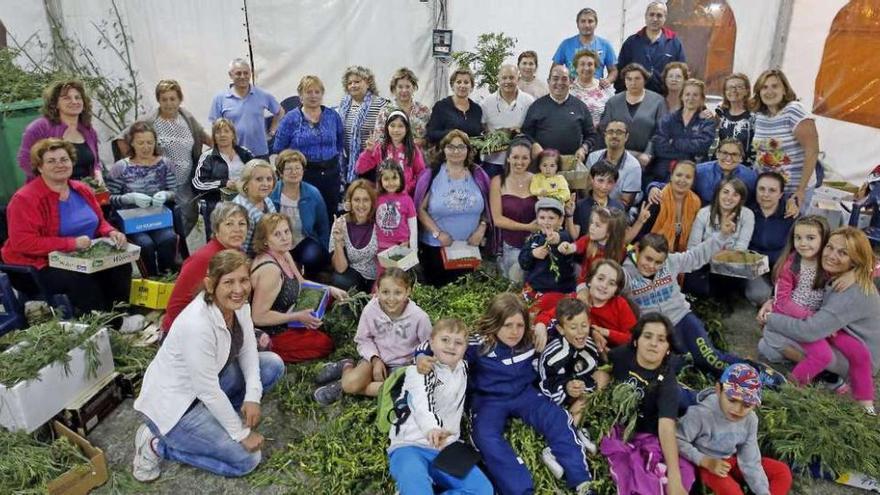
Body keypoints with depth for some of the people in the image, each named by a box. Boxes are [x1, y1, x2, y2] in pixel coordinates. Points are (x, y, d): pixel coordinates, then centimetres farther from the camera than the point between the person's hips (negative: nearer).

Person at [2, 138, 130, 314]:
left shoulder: (82, 190, 8)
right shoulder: (25, 199, -14)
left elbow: (99, 222, 19)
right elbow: (23, 242, -21)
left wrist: (111, 233, -7)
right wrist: (72, 243, -26)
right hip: (41, 265, -6)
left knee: (121, 267, -18)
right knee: (82, 280, -33)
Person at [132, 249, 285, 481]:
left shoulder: (238, 303, -11)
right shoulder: (197, 325, -35)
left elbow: (247, 349, 0)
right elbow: (208, 391, -27)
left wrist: (253, 397, -15)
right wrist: (242, 434, -16)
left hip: (206, 383, 8)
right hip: (172, 403, -8)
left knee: (273, 364, 0)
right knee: (247, 459, -8)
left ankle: (215, 416, 13)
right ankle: (157, 444, 4)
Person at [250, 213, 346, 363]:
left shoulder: (285, 255, -1)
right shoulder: (270, 269, -30)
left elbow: (301, 283, 17)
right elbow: (258, 317, -29)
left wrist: (330, 289, 4)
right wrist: (298, 317, -24)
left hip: (286, 322, 9)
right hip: (270, 335, -9)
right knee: (326, 344, -11)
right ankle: (273, 355, -3)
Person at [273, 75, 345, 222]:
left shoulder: (333, 116, 8)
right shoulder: (290, 119, 0)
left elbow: (341, 141, 20)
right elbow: (278, 149, 3)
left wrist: (336, 157, 9)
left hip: (330, 174, 3)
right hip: (303, 176, -3)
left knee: (330, 215, 7)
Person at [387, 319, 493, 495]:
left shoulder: (463, 369, 13)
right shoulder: (419, 369, -7)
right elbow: (420, 403, -30)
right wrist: (431, 428, -50)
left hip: (445, 449, 6)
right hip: (409, 446, -6)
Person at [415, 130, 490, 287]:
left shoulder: (478, 175, 4)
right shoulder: (432, 175, -5)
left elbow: (487, 207, 10)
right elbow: (420, 209, -6)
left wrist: (482, 228, -5)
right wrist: (437, 233, -14)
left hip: (470, 247, 3)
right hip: (436, 247, -2)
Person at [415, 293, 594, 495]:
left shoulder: (530, 340, -8)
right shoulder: (479, 345, -19)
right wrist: (422, 357, -36)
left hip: (524, 393, 3)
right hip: (489, 400, -2)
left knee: (557, 418, -21)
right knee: (486, 437, -31)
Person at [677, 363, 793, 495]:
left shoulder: (750, 420, -9)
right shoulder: (702, 413, -27)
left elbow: (750, 462, -8)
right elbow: (677, 441, -23)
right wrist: (705, 461, -27)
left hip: (731, 462, 6)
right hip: (705, 465, -6)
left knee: (782, 471, -1)